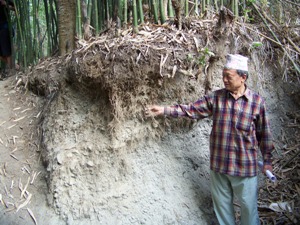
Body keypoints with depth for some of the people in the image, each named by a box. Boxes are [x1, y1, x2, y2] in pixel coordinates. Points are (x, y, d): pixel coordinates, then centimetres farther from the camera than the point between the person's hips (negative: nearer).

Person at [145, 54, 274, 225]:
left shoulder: (257, 102, -9)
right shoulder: (216, 97, -2)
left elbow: (264, 134, -1)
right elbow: (192, 109, 0)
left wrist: (267, 161, 4)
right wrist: (164, 110, -8)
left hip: (245, 166, -3)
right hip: (219, 164, 3)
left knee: (249, 206, 10)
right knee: (222, 203, 17)